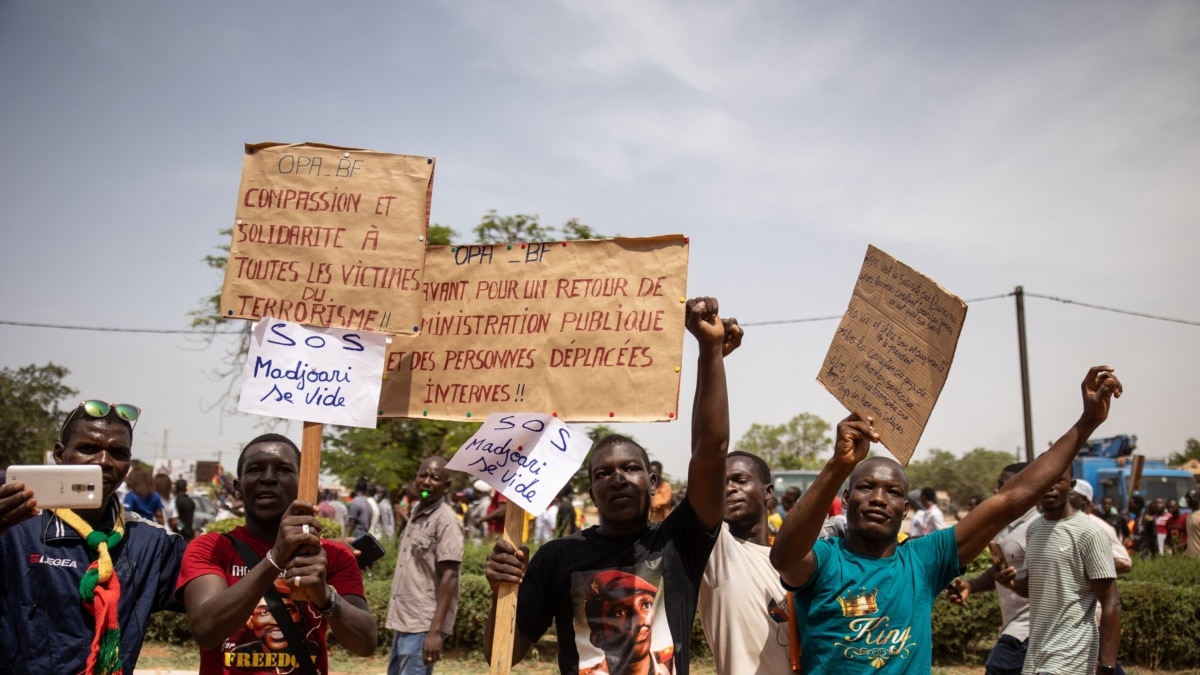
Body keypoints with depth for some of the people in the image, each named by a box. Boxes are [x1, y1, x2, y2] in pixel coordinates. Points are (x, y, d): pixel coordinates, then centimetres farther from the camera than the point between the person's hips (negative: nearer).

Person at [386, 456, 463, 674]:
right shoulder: (415, 511, 11)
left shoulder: (446, 521, -15)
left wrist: (435, 630, -24)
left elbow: (449, 577, -19)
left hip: (424, 624, -9)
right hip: (405, 619, 9)